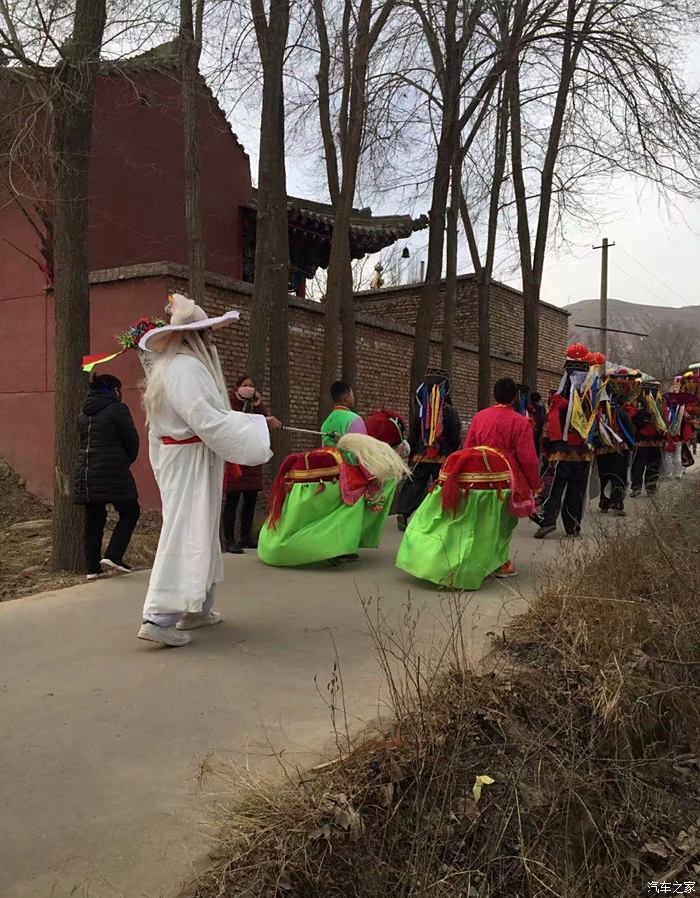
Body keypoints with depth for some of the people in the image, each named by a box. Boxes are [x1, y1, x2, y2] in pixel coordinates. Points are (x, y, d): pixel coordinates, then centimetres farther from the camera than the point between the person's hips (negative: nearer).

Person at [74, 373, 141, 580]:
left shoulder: (83, 415, 16)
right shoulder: (117, 408, -5)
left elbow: (85, 442, 18)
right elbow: (132, 440, -4)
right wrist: (128, 461, 15)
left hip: (85, 473, 7)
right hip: (112, 472, -7)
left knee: (93, 519, 10)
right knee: (130, 512, 6)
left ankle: (93, 568, 12)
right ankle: (113, 556, -6)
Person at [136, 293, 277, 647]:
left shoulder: (178, 364, 13)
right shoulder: (186, 368, -19)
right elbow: (207, 420, -25)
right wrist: (257, 423, -18)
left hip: (186, 458, 11)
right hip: (190, 462, -11)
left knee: (200, 531, 16)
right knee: (185, 534, -8)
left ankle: (195, 608, 26)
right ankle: (159, 618, -5)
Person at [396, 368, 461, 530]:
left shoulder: (420, 410, -2)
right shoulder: (450, 411, -8)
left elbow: (412, 435, 3)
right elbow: (456, 436, -3)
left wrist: (411, 454, 12)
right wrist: (453, 454, 11)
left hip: (421, 456, 2)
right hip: (443, 457, -1)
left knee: (414, 485, 6)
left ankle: (402, 513, -6)